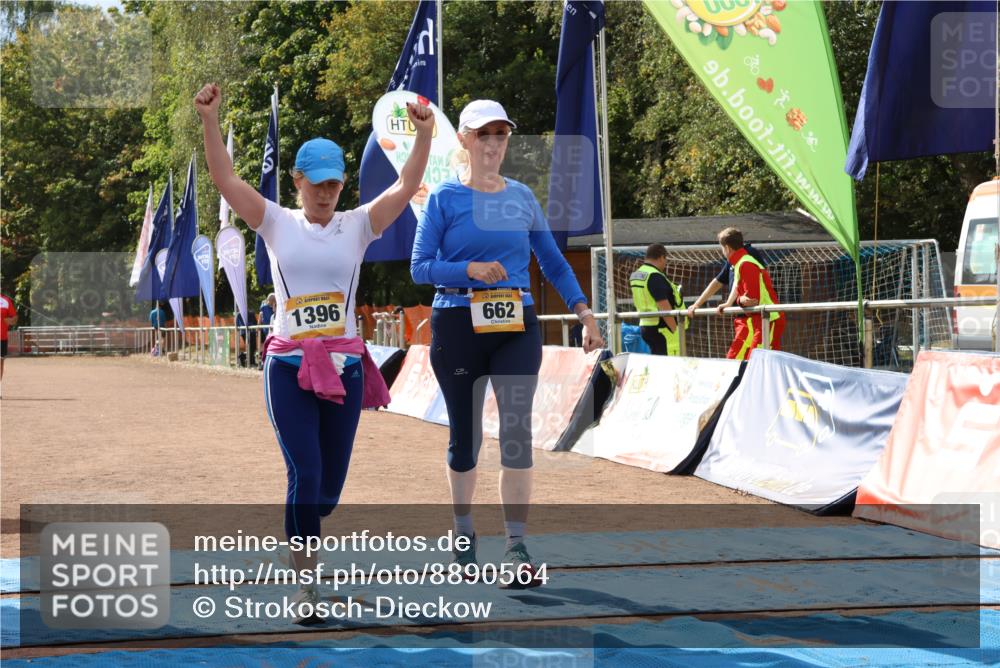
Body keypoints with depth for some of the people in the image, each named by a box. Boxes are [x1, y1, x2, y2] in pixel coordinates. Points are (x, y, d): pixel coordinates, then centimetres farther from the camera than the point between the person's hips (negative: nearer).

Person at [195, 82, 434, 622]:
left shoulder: (357, 226, 6)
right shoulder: (277, 225, 4)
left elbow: (407, 186, -5)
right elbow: (224, 178, -6)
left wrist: (423, 136, -19)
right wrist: (210, 122, -18)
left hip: (345, 366, 2)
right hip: (289, 368, -2)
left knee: (329, 487, 6)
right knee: (306, 476, -13)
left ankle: (298, 544, 36)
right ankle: (305, 586, -5)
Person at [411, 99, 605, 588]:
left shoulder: (522, 197, 9)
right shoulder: (445, 197, -1)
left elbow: (553, 261, 14)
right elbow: (420, 267, -4)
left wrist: (584, 313, 5)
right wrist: (470, 269, -20)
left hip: (517, 326, 2)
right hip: (457, 327, -2)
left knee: (517, 428, -11)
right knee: (465, 433, 8)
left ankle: (516, 546, -10)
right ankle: (463, 534, 26)